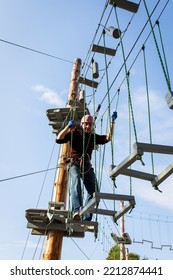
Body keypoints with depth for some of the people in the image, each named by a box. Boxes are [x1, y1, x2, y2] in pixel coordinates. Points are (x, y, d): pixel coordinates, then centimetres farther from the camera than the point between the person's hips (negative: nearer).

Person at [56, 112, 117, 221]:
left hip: (87, 166, 4)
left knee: (94, 191, -10)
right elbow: (58, 139, -3)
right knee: (76, 181, -35)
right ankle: (76, 211, -48)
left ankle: (86, 218, -8)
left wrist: (112, 122, 4)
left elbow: (108, 138, 8)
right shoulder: (74, 133, 7)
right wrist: (68, 127, -12)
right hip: (75, 164, -4)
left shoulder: (93, 137, 18)